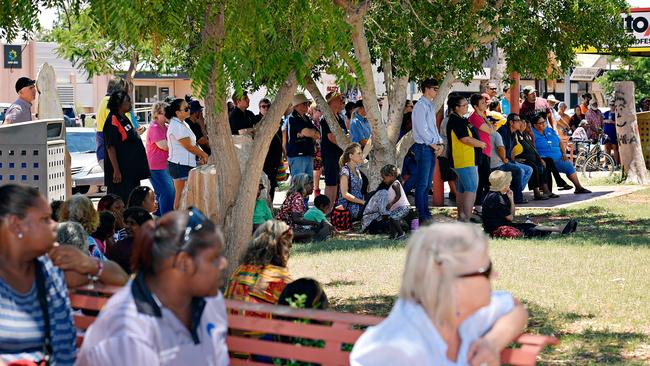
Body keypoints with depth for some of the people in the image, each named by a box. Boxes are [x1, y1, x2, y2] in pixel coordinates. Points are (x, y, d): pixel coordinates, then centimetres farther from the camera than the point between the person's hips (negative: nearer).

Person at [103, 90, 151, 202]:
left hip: (131, 170, 10)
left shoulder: (124, 119, 14)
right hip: (120, 172, -10)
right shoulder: (113, 121, -16)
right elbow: (110, 147, -20)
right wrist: (116, 170, -23)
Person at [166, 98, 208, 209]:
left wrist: (200, 155, -1)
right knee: (181, 195, -4)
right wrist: (204, 154, -3)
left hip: (186, 163, 10)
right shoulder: (176, 126, -17)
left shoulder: (182, 124, 14)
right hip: (180, 165, -10)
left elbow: (193, 143, 15)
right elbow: (188, 146, -16)